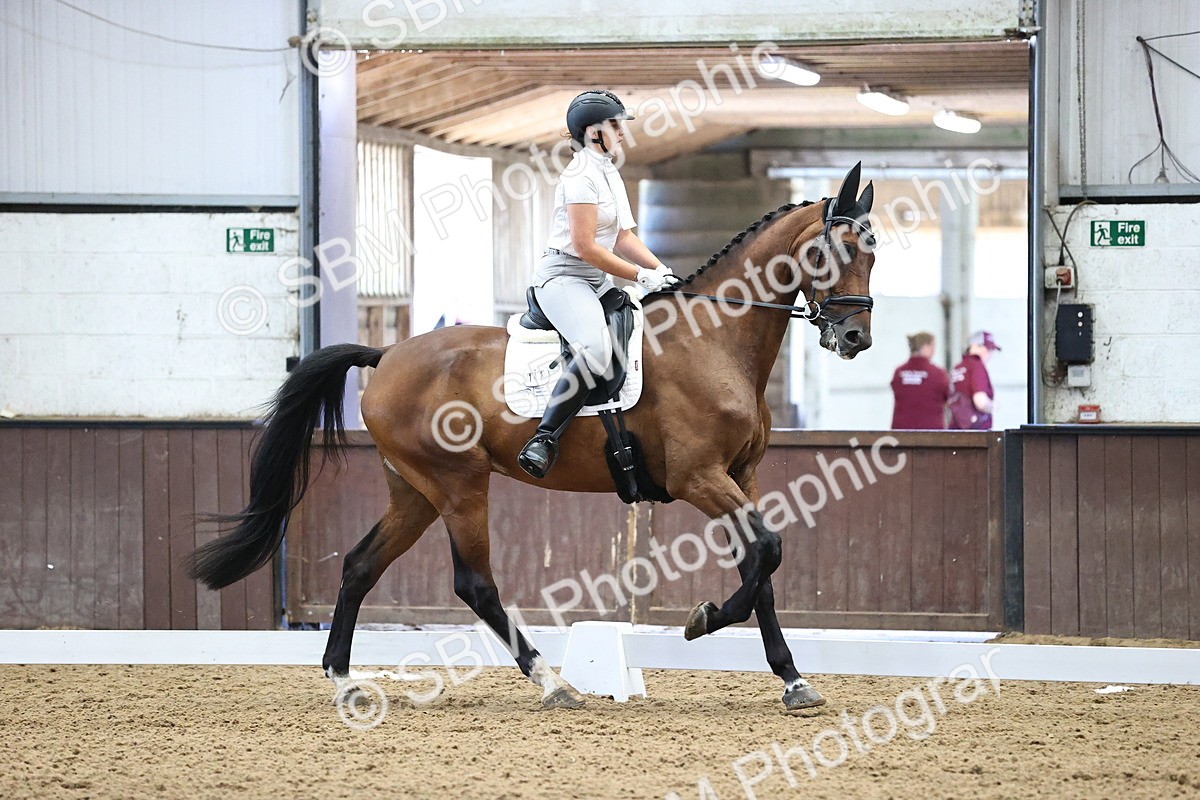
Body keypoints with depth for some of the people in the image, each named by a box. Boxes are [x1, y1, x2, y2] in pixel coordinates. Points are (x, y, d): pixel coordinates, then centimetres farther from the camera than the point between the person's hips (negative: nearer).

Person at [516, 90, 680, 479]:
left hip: (597, 283, 11)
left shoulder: (610, 174, 16)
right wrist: (641, 276, -17)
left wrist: (660, 269, 1)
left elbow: (623, 237, 18)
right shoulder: (582, 176, -15)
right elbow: (584, 246, -20)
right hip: (563, 277, -11)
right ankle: (544, 439, -32)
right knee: (596, 351, -33)